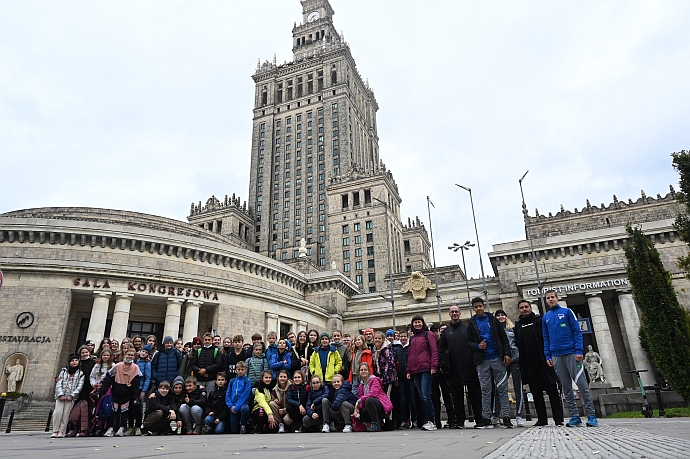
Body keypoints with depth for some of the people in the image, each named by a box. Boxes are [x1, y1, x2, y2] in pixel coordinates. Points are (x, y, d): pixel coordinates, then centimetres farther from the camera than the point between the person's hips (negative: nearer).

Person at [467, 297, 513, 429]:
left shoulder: (493, 320, 5)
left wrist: (507, 354, -5)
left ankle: (506, 417, 8)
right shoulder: (472, 324, 7)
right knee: (485, 390, 4)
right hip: (482, 361, 1)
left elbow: (504, 338, 4)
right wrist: (478, 346, -12)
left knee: (502, 388, 2)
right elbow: (469, 341, 8)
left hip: (497, 358, -1)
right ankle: (486, 418, 9)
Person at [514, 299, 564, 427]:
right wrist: (521, 362, 1)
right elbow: (517, 344, 11)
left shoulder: (540, 321, 3)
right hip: (529, 365, 3)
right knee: (536, 393, 7)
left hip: (543, 362, -3)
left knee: (552, 391, 2)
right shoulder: (518, 325, 12)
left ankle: (558, 419, 9)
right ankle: (542, 419, 14)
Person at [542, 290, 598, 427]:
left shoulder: (567, 312, 4)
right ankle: (575, 416, 11)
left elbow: (577, 331, -1)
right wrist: (547, 356, 5)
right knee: (566, 387, 5)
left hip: (572, 353, -3)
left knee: (582, 384, -5)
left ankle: (591, 415, 3)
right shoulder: (545, 317, 13)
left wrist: (579, 350, -12)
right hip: (556, 356, 4)